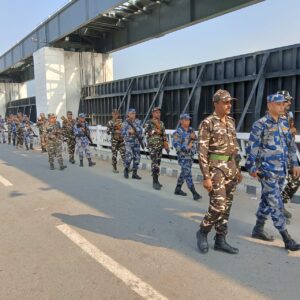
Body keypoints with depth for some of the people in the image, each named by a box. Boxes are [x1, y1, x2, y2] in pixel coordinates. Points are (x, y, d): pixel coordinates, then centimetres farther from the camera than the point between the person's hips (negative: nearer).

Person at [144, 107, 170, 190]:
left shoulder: (161, 123, 15)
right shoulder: (148, 123, -2)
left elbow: (164, 135, 17)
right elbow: (146, 133, -14)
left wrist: (166, 145, 12)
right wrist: (155, 131, -17)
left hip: (160, 146, 6)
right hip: (152, 146, -6)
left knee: (158, 163, 9)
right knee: (154, 163, -11)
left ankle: (156, 180, 19)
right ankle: (155, 182, -8)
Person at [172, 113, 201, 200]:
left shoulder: (191, 130, 11)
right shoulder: (178, 132, -9)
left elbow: (195, 141, 18)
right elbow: (175, 144, -15)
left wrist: (193, 138, -4)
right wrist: (185, 148, -21)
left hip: (191, 155, 7)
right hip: (183, 156, -7)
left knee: (184, 173, 15)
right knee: (188, 174, -10)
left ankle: (178, 189, 29)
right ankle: (194, 193, -12)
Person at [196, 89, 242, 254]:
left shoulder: (231, 122, 11)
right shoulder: (207, 123, -11)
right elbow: (202, 151, -15)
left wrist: (237, 168, 15)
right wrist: (206, 177, -18)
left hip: (231, 167, 7)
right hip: (216, 168, -7)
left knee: (226, 206, 9)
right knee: (218, 207, -9)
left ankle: (220, 240, 20)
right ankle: (202, 232, 16)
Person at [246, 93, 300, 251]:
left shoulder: (284, 122, 10)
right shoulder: (260, 124, -11)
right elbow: (252, 148, -11)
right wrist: (252, 168, -12)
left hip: (282, 170, 7)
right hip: (267, 170, -7)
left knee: (268, 200, 15)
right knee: (275, 203, -2)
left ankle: (258, 229, 28)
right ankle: (286, 238, 5)